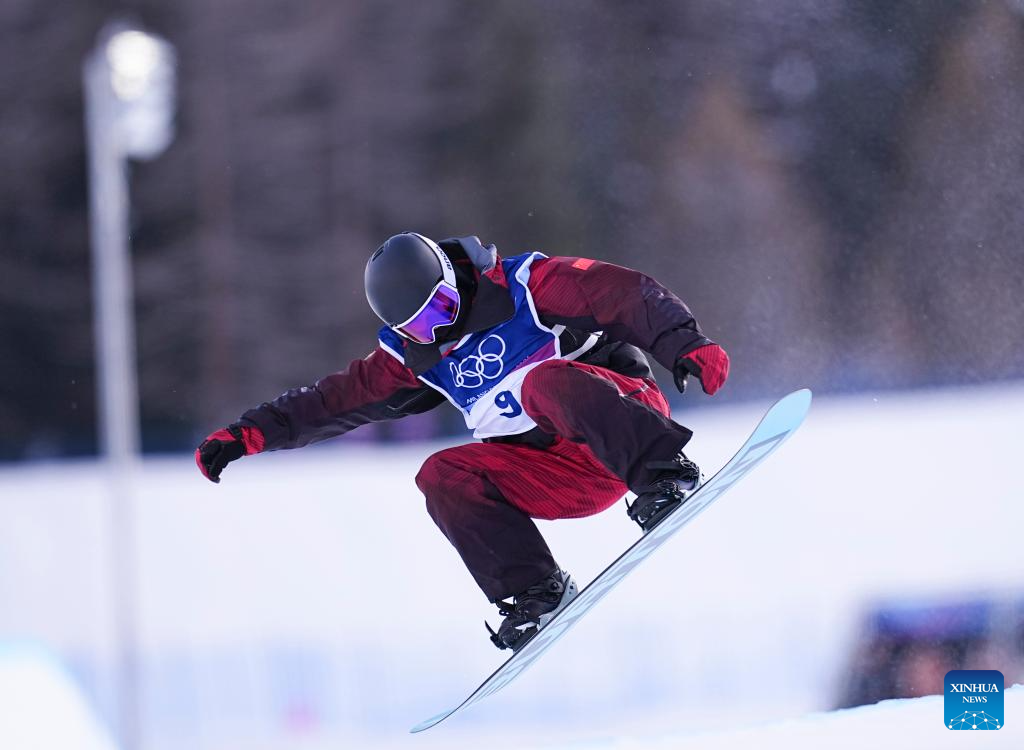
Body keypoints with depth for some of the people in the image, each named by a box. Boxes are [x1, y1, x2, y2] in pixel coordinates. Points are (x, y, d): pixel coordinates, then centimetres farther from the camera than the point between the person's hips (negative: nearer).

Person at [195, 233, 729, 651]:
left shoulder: (529, 287, -6)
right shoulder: (418, 357, 11)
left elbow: (632, 296, -13)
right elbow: (340, 398, 15)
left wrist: (686, 344, -26)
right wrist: (251, 432, 10)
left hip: (621, 413, -6)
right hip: (561, 475, 6)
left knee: (545, 382, -33)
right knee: (444, 477, -13)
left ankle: (666, 477, -42)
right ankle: (532, 594, -17)